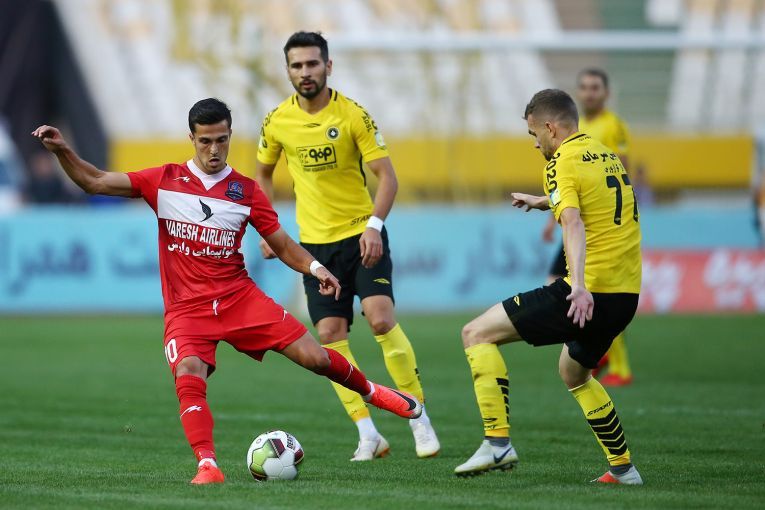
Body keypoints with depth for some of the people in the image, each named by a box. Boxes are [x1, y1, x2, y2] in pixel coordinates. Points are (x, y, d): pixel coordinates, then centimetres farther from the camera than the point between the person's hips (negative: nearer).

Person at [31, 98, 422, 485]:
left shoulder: (246, 191, 4)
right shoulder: (164, 181, 2)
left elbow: (281, 244, 9)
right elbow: (95, 182, 2)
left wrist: (315, 268, -9)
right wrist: (62, 151, -13)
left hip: (240, 297, 1)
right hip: (187, 308, -1)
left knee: (315, 357, -7)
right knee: (188, 378, -29)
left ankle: (370, 391, 22)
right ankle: (207, 466, -28)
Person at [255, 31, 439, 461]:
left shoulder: (353, 115, -10)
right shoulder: (277, 122, 0)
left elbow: (387, 176, -10)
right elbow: (263, 174, 17)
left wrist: (375, 224, -23)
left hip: (362, 235, -3)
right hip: (316, 243, 3)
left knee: (382, 318, -18)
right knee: (330, 334, -4)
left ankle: (419, 419, -6)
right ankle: (368, 434, 1)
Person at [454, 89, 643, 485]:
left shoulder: (563, 161, -7)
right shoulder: (607, 156, 18)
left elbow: (573, 223, -24)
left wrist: (579, 286, -36)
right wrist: (544, 201, 53)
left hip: (587, 296, -9)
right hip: (627, 294, 9)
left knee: (477, 333, -2)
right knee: (573, 372, 32)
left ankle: (498, 442, -12)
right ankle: (623, 467, 28)